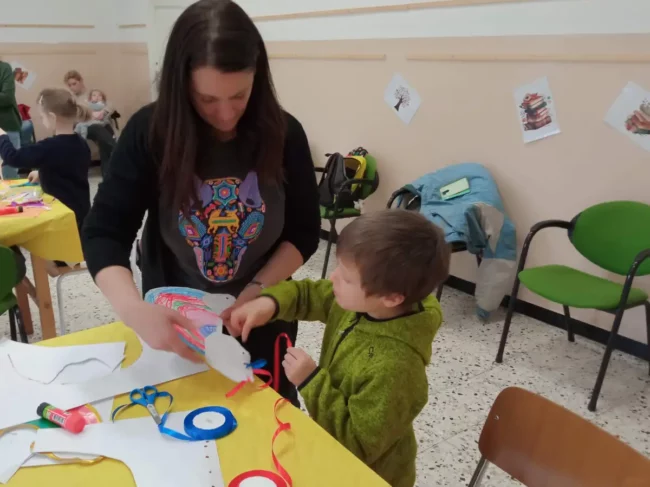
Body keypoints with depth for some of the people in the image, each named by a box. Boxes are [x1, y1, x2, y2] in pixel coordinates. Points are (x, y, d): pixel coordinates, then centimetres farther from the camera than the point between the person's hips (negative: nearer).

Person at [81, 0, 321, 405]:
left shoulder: (284, 133, -16)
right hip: (175, 319, 0)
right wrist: (136, 310, -40)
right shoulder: (150, 132, -19)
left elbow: (304, 233, -8)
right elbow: (104, 233, -21)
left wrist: (258, 289, -23)